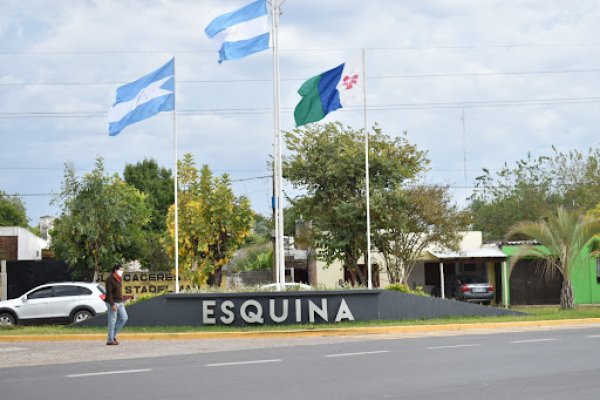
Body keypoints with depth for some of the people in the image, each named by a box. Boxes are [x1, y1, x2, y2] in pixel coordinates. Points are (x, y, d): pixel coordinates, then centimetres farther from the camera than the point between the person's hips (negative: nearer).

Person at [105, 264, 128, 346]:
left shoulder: (119, 279, 13)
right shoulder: (110, 279, -13)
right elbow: (109, 293, -18)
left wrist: (122, 301, 19)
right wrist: (112, 304, -23)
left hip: (120, 302, 9)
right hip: (113, 303, -8)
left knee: (124, 318, 5)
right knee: (112, 321, -5)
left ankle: (113, 335, 15)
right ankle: (110, 340, 0)